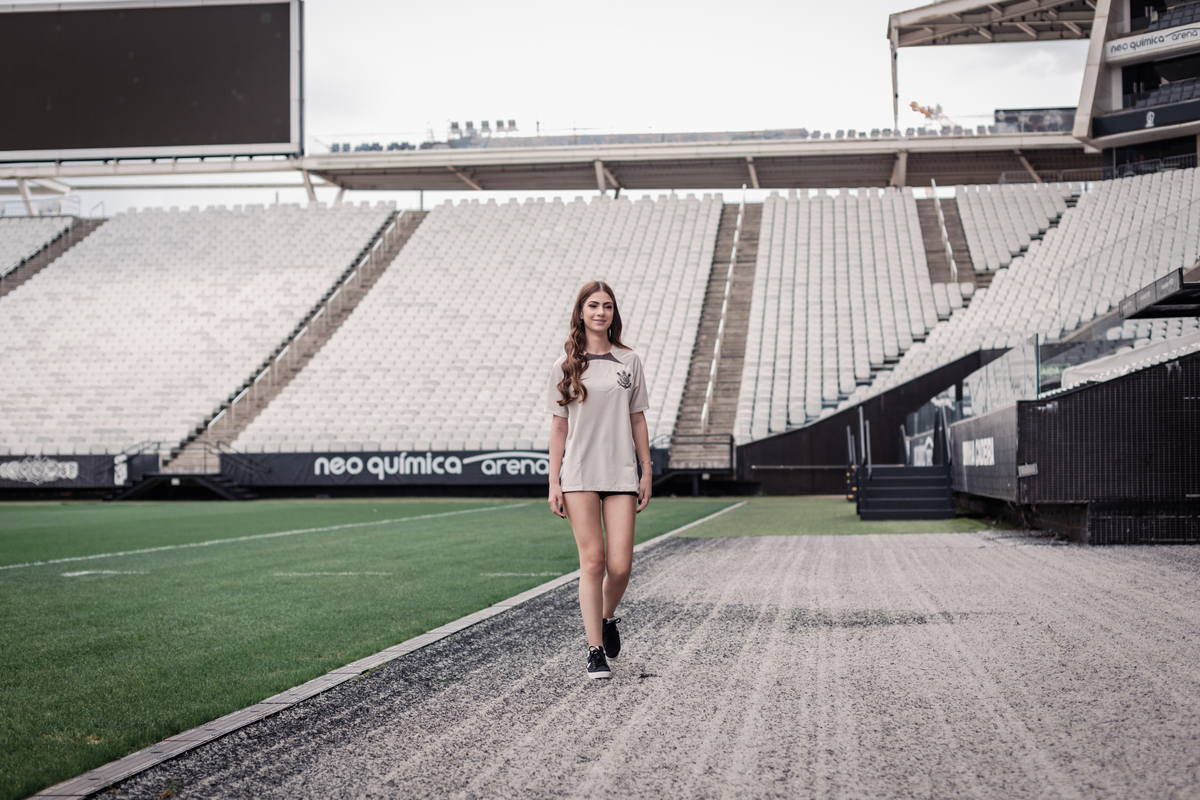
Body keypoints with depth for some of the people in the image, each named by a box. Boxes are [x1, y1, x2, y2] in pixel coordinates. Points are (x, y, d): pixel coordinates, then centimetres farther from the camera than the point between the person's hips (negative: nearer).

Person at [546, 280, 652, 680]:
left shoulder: (629, 362, 9)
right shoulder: (566, 366, 5)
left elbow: (637, 421, 12)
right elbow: (558, 426, 4)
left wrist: (646, 473, 7)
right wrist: (554, 482, -1)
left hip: (621, 474, 2)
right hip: (579, 475, -1)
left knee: (620, 564, -5)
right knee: (592, 560, -5)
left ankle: (606, 618, 27)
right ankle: (595, 651, 2)